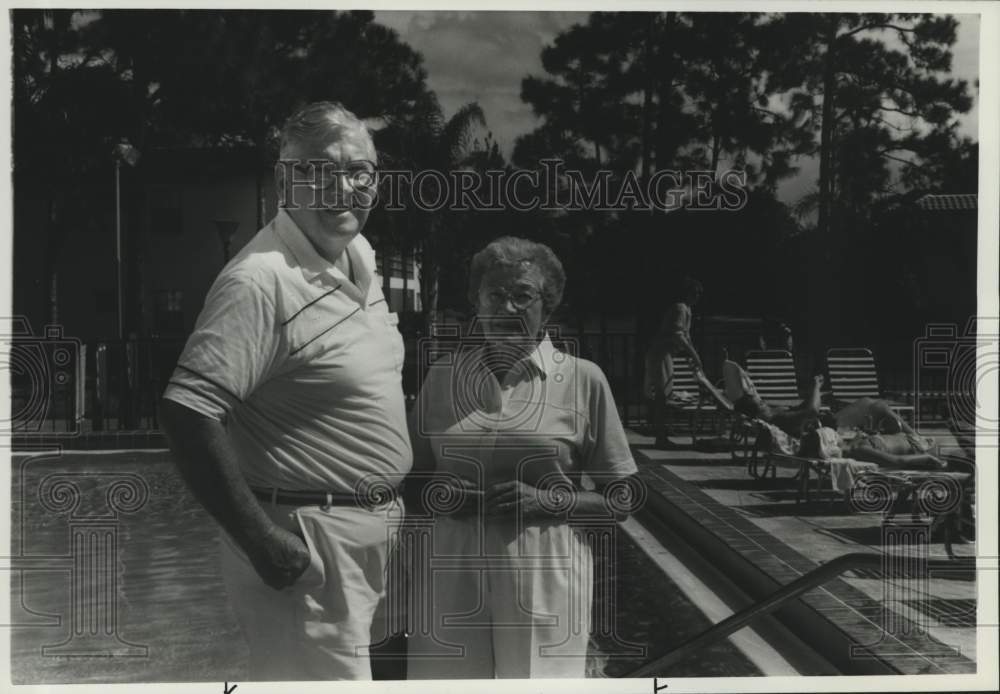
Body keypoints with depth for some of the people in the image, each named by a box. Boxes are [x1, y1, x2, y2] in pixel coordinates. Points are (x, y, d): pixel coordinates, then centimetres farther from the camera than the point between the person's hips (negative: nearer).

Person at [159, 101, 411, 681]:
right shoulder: (261, 281, -23)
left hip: (374, 525, 9)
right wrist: (261, 540, -26)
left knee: (358, 665, 24)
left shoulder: (362, 255, 6)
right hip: (306, 544, -9)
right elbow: (187, 414, -28)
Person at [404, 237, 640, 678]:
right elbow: (411, 478, 16)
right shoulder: (443, 374, 6)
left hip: (544, 579, -1)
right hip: (452, 576, 2)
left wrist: (547, 501, -12)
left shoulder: (583, 380, -1)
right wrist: (438, 494, -6)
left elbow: (621, 500, 3)